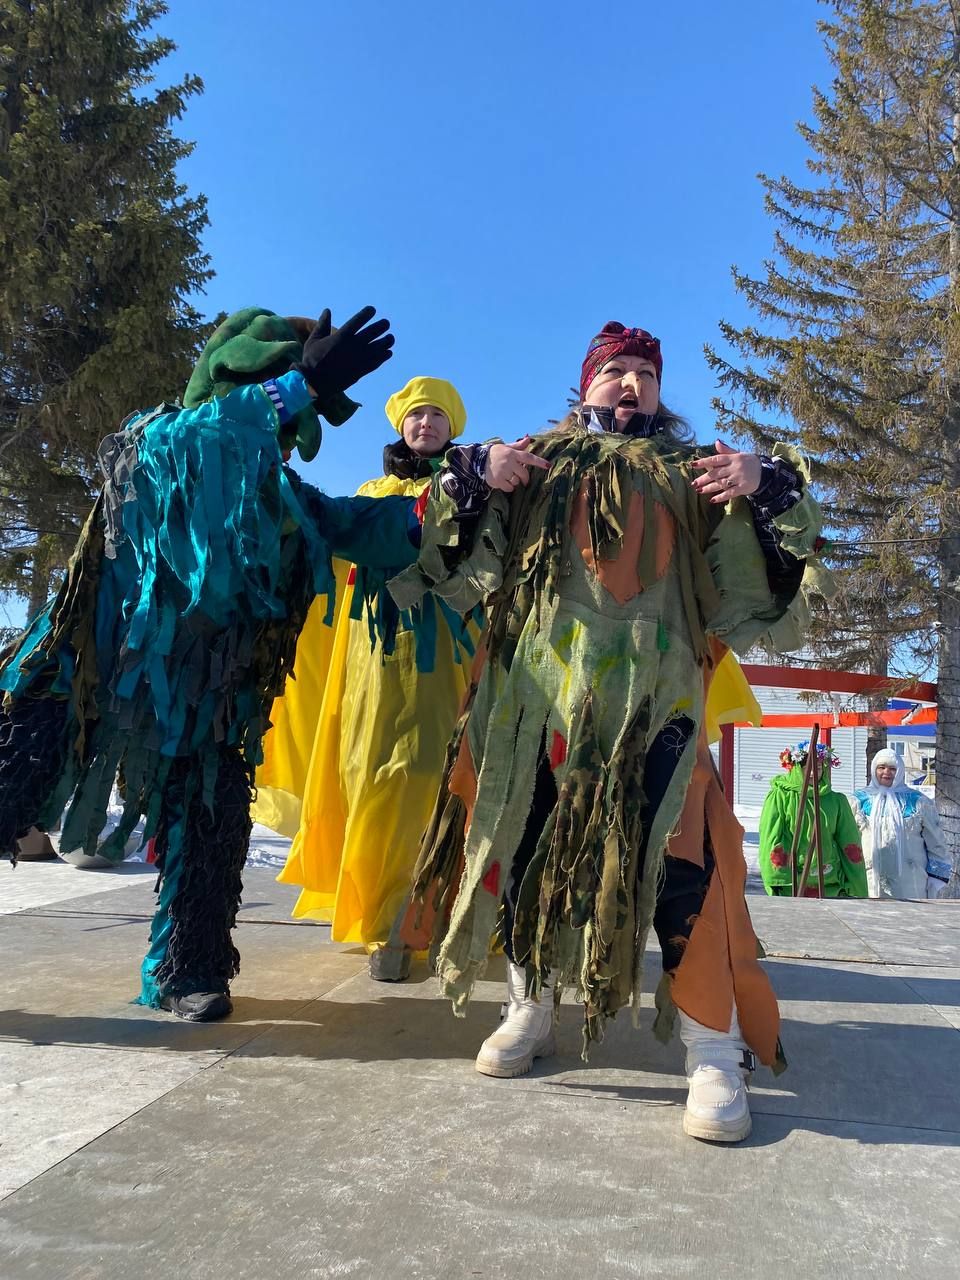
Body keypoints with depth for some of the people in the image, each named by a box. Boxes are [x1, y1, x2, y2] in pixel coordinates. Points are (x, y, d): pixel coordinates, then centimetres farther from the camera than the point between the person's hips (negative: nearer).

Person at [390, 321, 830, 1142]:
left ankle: (716, 1051, -2)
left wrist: (769, 490, -8)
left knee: (675, 849, -13)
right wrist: (473, 476, -5)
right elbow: (458, 559, 12)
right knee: (527, 837, 4)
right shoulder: (537, 465, 17)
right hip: (536, 689, 2)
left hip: (652, 692, -1)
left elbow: (757, 579, 9)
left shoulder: (692, 474, 17)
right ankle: (531, 1009, 23)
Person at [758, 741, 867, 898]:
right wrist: (775, 883, -9)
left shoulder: (837, 801, 8)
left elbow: (851, 846, 10)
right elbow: (770, 842, -4)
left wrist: (857, 890, 7)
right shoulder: (779, 798, -2)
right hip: (791, 887, -3)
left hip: (831, 887, 3)